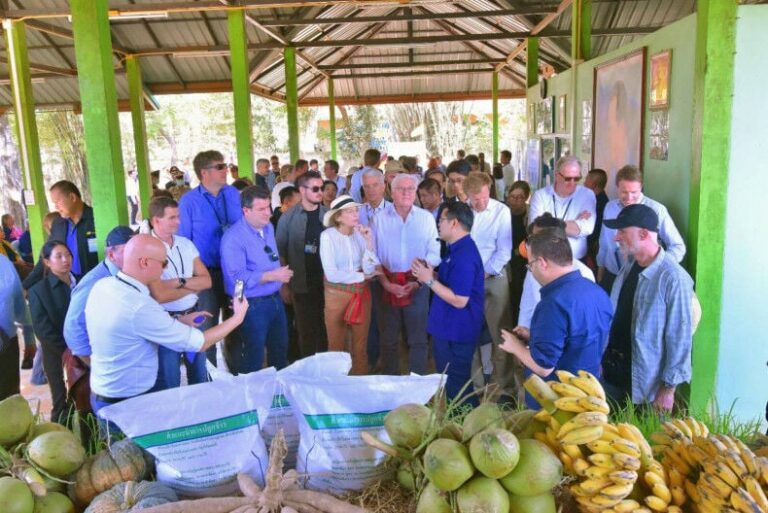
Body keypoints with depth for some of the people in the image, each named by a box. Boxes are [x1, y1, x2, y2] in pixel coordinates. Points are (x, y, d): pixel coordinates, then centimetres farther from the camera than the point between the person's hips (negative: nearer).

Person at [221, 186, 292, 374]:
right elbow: (237, 278, -28)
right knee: (254, 360, 8)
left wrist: (281, 278, 9)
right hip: (253, 305, -8)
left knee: (280, 351, 23)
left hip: (275, 299, 8)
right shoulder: (233, 238, -20)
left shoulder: (268, 228, 6)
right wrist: (271, 276, -27)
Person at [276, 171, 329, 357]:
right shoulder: (288, 218, -5)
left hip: (328, 282, 2)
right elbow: (280, 252, -3)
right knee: (306, 330, 8)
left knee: (326, 328, 10)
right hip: (302, 284, -2)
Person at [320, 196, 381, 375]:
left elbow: (369, 269, -10)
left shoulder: (361, 234, -2)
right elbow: (332, 275, -18)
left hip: (361, 294, 4)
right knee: (337, 346, 10)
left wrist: (369, 242, -19)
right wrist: (362, 276, -9)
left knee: (361, 346, 13)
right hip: (337, 295, -3)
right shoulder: (328, 235, -13)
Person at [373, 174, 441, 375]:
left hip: (418, 285, 0)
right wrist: (387, 284, -8)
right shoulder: (380, 219, 2)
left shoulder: (426, 218, 3)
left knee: (418, 339, 4)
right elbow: (374, 256, 0)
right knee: (389, 338, 10)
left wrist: (417, 281, -9)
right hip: (388, 285, 1)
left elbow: (434, 254, 0)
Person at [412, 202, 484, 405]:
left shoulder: (464, 255, -24)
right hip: (448, 328, 11)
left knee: (456, 386, 2)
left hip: (456, 333, -11)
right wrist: (429, 274, 6)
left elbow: (459, 300, -26)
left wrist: (429, 280, -21)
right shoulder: (458, 249, 10)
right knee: (450, 382, 21)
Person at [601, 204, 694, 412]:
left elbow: (680, 338, -19)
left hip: (646, 386, -7)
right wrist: (602, 356, 12)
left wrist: (669, 388, -15)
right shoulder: (629, 266, 2)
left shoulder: (673, 279, -22)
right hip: (612, 373, 7)